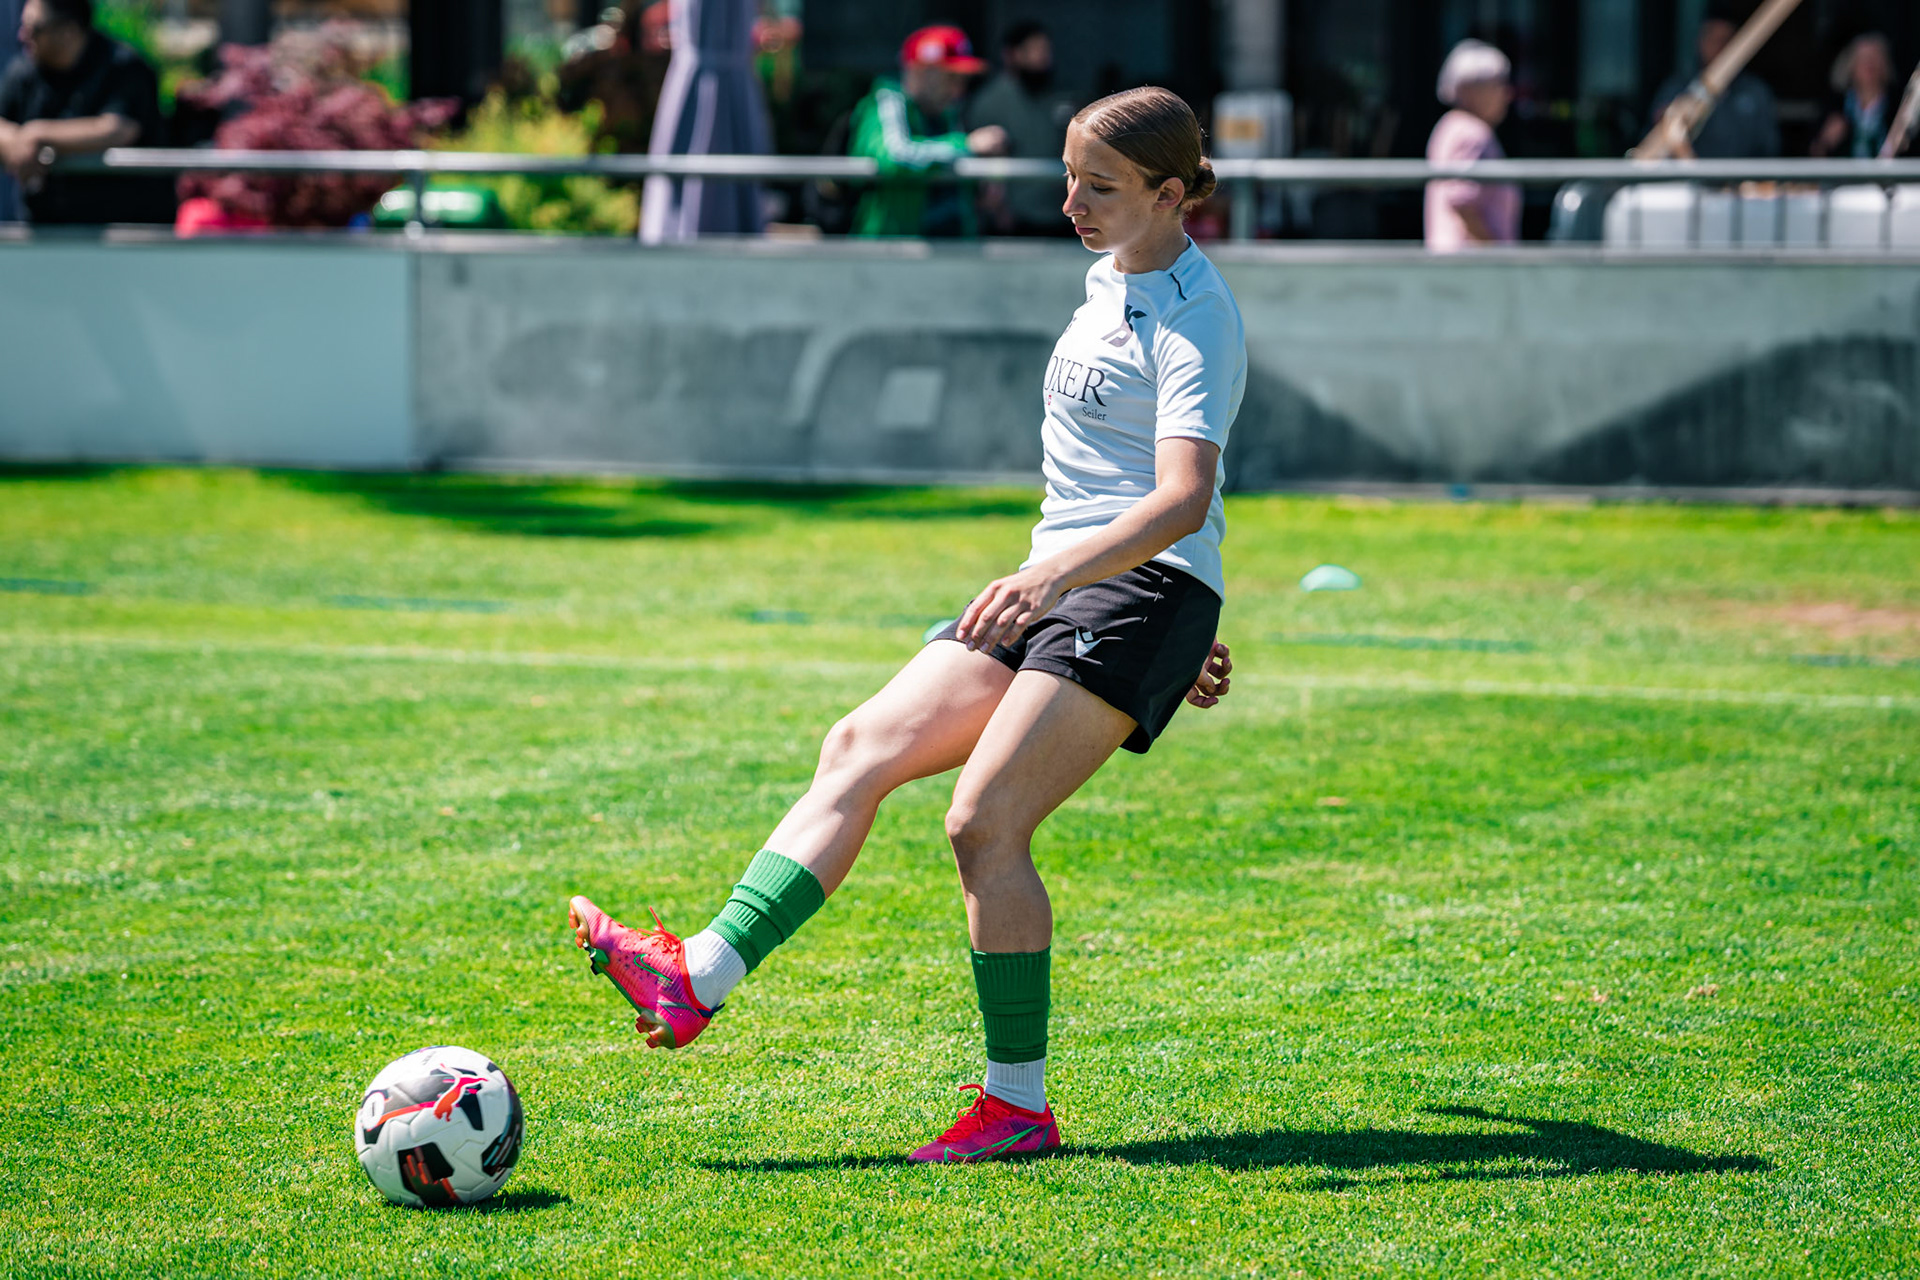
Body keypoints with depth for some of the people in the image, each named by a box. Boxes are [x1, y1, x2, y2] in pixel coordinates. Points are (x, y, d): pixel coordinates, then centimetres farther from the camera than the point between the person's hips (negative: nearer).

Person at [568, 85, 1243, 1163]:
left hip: (1141, 591, -9)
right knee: (860, 749, -5)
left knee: (985, 823, -18)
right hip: (1056, 591, 9)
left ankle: (1019, 1105, -10)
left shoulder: (1194, 318, -12)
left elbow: (1183, 499, -25)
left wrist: (1049, 575, -38)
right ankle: (704, 974, -15)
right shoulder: (1113, 282, 18)